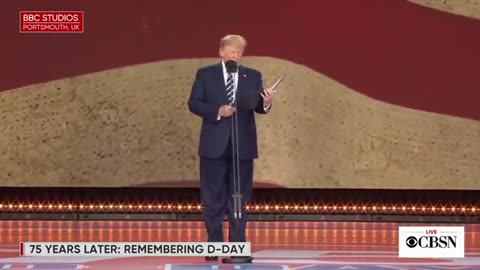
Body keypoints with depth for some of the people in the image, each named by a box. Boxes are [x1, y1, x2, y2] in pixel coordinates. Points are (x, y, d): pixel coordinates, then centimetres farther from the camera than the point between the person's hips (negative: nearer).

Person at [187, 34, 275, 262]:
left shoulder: (253, 76, 7)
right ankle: (213, 245, 12)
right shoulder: (205, 74, 3)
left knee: (239, 198, 4)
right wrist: (217, 111, -18)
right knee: (213, 198, 4)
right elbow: (193, 103, -3)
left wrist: (266, 104, -23)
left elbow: (258, 107, 1)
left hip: (242, 145, 1)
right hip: (214, 145, -1)